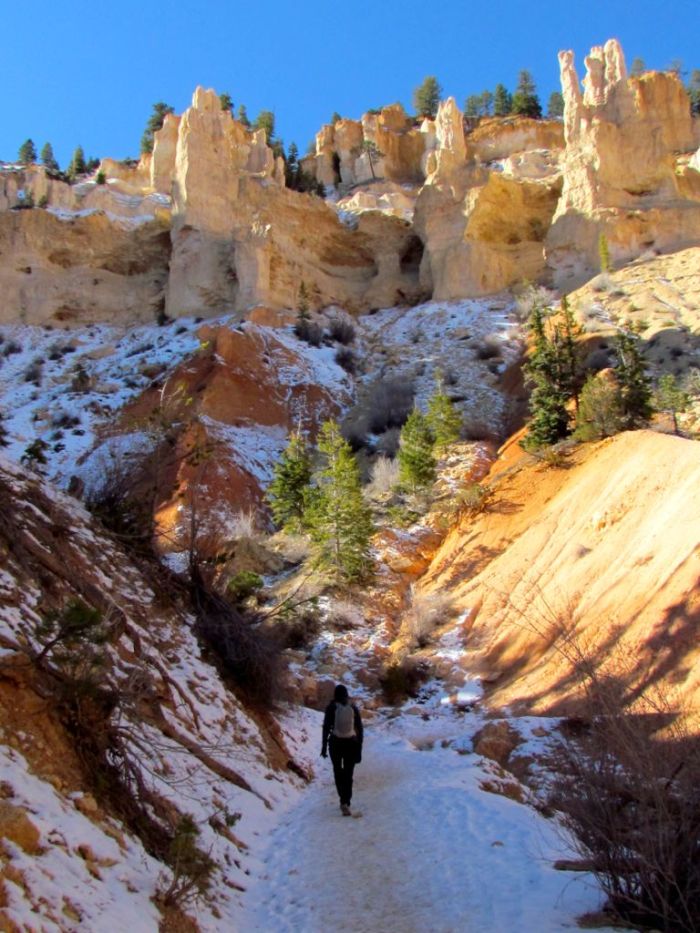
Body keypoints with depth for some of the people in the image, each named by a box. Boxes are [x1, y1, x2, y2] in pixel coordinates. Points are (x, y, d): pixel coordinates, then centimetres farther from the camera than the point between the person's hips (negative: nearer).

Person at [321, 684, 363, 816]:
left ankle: (344, 801, 13)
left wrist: (324, 746, -2)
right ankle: (345, 803, -9)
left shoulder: (331, 707, -4)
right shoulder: (353, 708, 1)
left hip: (335, 743, -1)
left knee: (338, 772, 18)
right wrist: (359, 748, 8)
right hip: (351, 743, 1)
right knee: (348, 775, 5)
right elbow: (359, 728, 2)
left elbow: (326, 727, -8)